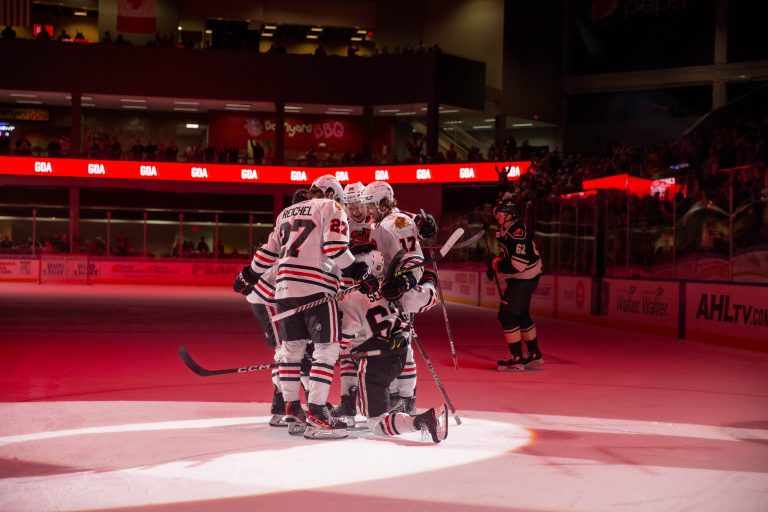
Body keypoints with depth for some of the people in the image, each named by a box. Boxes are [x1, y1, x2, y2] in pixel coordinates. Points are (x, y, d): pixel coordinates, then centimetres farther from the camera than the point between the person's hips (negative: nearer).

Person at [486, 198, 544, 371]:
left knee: (507, 315, -12)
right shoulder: (503, 230, 6)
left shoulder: (519, 232, -25)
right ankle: (534, 355, 33)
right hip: (516, 279, 11)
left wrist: (497, 265, -19)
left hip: (524, 279, -11)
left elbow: (519, 263, -30)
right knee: (521, 315, 20)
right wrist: (495, 263, 6)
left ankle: (517, 359, -8)